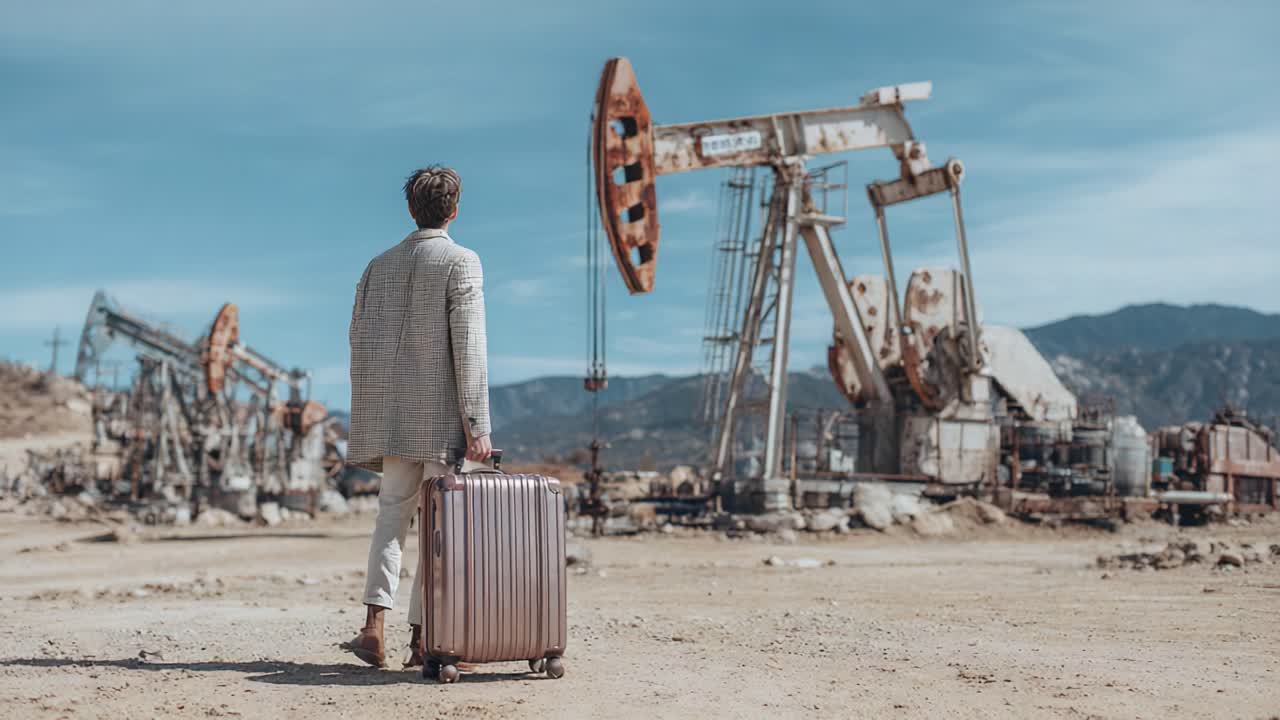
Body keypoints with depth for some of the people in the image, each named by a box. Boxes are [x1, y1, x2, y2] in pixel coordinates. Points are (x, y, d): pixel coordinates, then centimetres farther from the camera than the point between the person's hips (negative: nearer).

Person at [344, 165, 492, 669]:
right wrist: (477, 426, -13)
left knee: (392, 515, 11)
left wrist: (369, 418, 17)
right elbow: (468, 348, -13)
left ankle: (374, 623, -4)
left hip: (393, 416, 5)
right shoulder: (461, 262, -5)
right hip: (444, 418, -5)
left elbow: (359, 345, 11)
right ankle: (423, 638, 4)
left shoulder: (379, 267, 12)